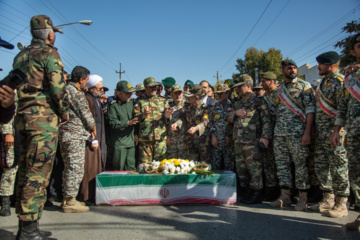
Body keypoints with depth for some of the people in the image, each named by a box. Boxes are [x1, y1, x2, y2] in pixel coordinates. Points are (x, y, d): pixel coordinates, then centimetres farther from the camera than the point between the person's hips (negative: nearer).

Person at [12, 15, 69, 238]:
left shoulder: (20, 56, 20)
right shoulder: (48, 53, -5)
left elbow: (16, 86, 19)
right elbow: (58, 86, -14)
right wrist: (65, 112, -1)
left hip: (23, 118, 8)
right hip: (43, 119, -8)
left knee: (26, 171, 11)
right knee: (38, 173, -7)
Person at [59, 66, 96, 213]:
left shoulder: (65, 90, 16)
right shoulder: (77, 93, -14)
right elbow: (86, 114, -11)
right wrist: (93, 128, 7)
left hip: (64, 134, 10)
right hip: (75, 136, -10)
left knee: (69, 168, 16)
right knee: (76, 169, -4)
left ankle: (66, 199, 24)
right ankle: (70, 202, 2)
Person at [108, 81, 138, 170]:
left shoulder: (131, 102, 13)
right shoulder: (113, 105, -6)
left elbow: (136, 119, 22)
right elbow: (113, 123, -14)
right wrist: (128, 123, -19)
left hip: (131, 142, 6)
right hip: (118, 143, -5)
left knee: (131, 168, 7)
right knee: (119, 168, 0)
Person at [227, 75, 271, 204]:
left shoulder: (259, 101, -1)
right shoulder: (237, 103, 21)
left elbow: (266, 121, -6)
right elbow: (229, 117, 19)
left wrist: (265, 137, -16)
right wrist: (236, 113, -2)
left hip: (252, 141, -7)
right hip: (238, 141, 7)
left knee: (254, 168, -5)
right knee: (240, 168, 10)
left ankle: (256, 194, 5)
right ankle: (247, 191, 22)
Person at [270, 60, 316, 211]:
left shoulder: (304, 85, 1)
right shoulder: (279, 88, 16)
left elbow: (310, 109, -6)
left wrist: (307, 132, -15)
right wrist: (274, 132, 11)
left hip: (297, 132, -5)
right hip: (279, 133, 6)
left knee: (300, 164, -2)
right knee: (282, 164, 7)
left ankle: (303, 199, 8)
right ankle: (285, 197, 15)